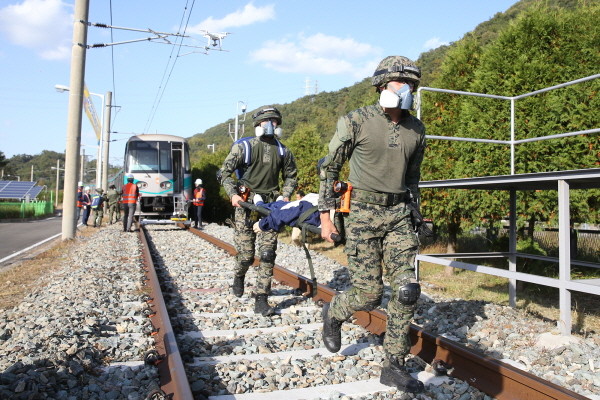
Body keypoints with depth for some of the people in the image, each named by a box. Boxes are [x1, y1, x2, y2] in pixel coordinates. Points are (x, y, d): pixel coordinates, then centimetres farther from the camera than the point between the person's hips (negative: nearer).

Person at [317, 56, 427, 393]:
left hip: (398, 215, 4)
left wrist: (414, 215, 18)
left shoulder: (416, 129, 8)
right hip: (362, 213, -4)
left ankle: (394, 366, 12)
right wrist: (326, 215, -3)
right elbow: (329, 168, 0)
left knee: (408, 289, -5)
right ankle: (333, 314, 31)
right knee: (370, 294, -4)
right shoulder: (356, 121, -6)